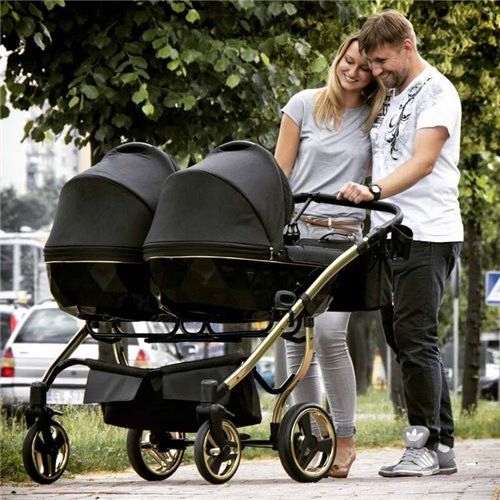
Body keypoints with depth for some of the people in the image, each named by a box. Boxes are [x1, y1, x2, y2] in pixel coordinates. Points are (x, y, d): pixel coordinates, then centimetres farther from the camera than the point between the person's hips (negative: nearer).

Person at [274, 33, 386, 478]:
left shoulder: (378, 119, 9)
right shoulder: (305, 104, 8)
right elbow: (280, 170, 9)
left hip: (344, 236, -1)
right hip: (296, 229, 1)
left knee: (329, 332, -18)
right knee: (297, 338, -1)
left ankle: (345, 436, -7)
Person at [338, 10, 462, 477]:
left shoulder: (437, 92, -5)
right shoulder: (389, 98, 22)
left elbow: (423, 162, -19)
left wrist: (374, 191, -32)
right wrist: (359, 193, 12)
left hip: (427, 234, -9)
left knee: (413, 336, -12)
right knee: (404, 337, 8)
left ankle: (424, 446, -8)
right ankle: (442, 446, 13)